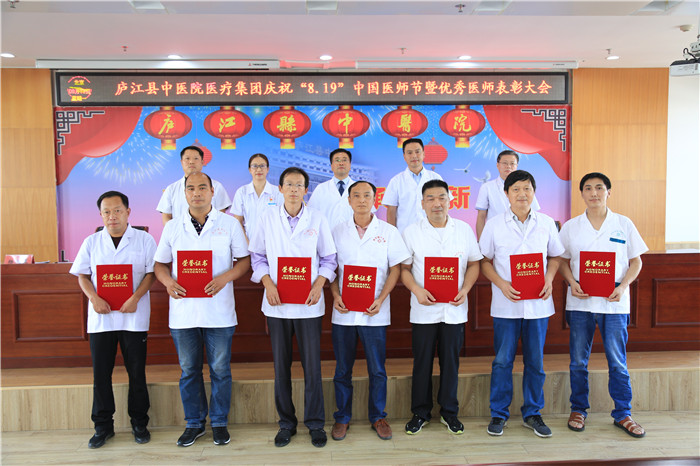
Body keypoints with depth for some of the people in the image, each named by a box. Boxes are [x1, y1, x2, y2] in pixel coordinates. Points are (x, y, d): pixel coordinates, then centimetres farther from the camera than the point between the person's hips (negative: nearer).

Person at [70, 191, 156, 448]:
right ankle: (103, 426, 22)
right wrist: (93, 297, -8)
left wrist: (135, 297, -16)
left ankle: (139, 423, 20)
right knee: (100, 373, 7)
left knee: (137, 372, 5)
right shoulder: (91, 242, 9)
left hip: (134, 317, -2)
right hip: (100, 317, 2)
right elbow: (82, 275, 9)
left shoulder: (144, 239, 1)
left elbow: (152, 272, -2)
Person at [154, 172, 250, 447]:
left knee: (220, 369, 8)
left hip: (219, 312, -2)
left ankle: (219, 422, 25)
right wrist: (168, 281, -10)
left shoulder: (229, 224, 0)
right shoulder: (172, 228, 7)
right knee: (189, 370, 13)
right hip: (183, 313, 2)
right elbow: (160, 264, 12)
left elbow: (244, 259, 1)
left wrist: (225, 277, -17)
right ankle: (194, 423, 30)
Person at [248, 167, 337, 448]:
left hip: (309, 304, -1)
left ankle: (315, 423, 20)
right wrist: (268, 284, -9)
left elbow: (329, 259, 4)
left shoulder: (317, 219, 1)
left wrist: (318, 285, -11)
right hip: (277, 303, 1)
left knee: (312, 365, 3)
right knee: (281, 365, 10)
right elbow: (257, 256, 6)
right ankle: (286, 423, 25)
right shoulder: (268, 218, 4)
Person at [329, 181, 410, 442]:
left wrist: (381, 299, -10)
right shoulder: (338, 232, 7)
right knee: (342, 369, 10)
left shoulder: (389, 232, 2)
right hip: (343, 312, 1)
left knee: (377, 370, 7)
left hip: (375, 313, -1)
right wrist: (336, 296, -6)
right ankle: (342, 417, 25)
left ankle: (378, 417, 25)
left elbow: (395, 269, 2)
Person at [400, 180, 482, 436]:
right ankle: (420, 412, 25)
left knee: (451, 361, 11)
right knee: (422, 362, 8)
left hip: (454, 309, 1)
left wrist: (465, 289, -7)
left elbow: (474, 263, 8)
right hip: (423, 309, -1)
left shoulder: (464, 230, 3)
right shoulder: (411, 232, -1)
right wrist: (417, 290, -15)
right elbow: (404, 268, 1)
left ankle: (449, 412, 29)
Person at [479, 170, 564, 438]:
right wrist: (501, 284, -12)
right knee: (502, 360, 5)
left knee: (535, 361, 11)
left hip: (538, 303, 2)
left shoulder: (546, 224, 3)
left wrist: (549, 280, -5)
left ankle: (532, 413, 27)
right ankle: (498, 414, 20)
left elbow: (555, 256, 13)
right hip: (505, 304, -1)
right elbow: (485, 261, 3)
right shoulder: (494, 225, -1)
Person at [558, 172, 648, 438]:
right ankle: (578, 409, 23)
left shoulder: (624, 224, 4)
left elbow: (636, 261, 6)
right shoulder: (571, 227, 5)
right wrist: (572, 283, -9)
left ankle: (623, 414, 19)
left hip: (614, 302, -1)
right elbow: (562, 260, 9)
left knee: (618, 361, 4)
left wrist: (623, 286, -9)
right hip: (580, 302, 1)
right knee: (578, 360, 8)